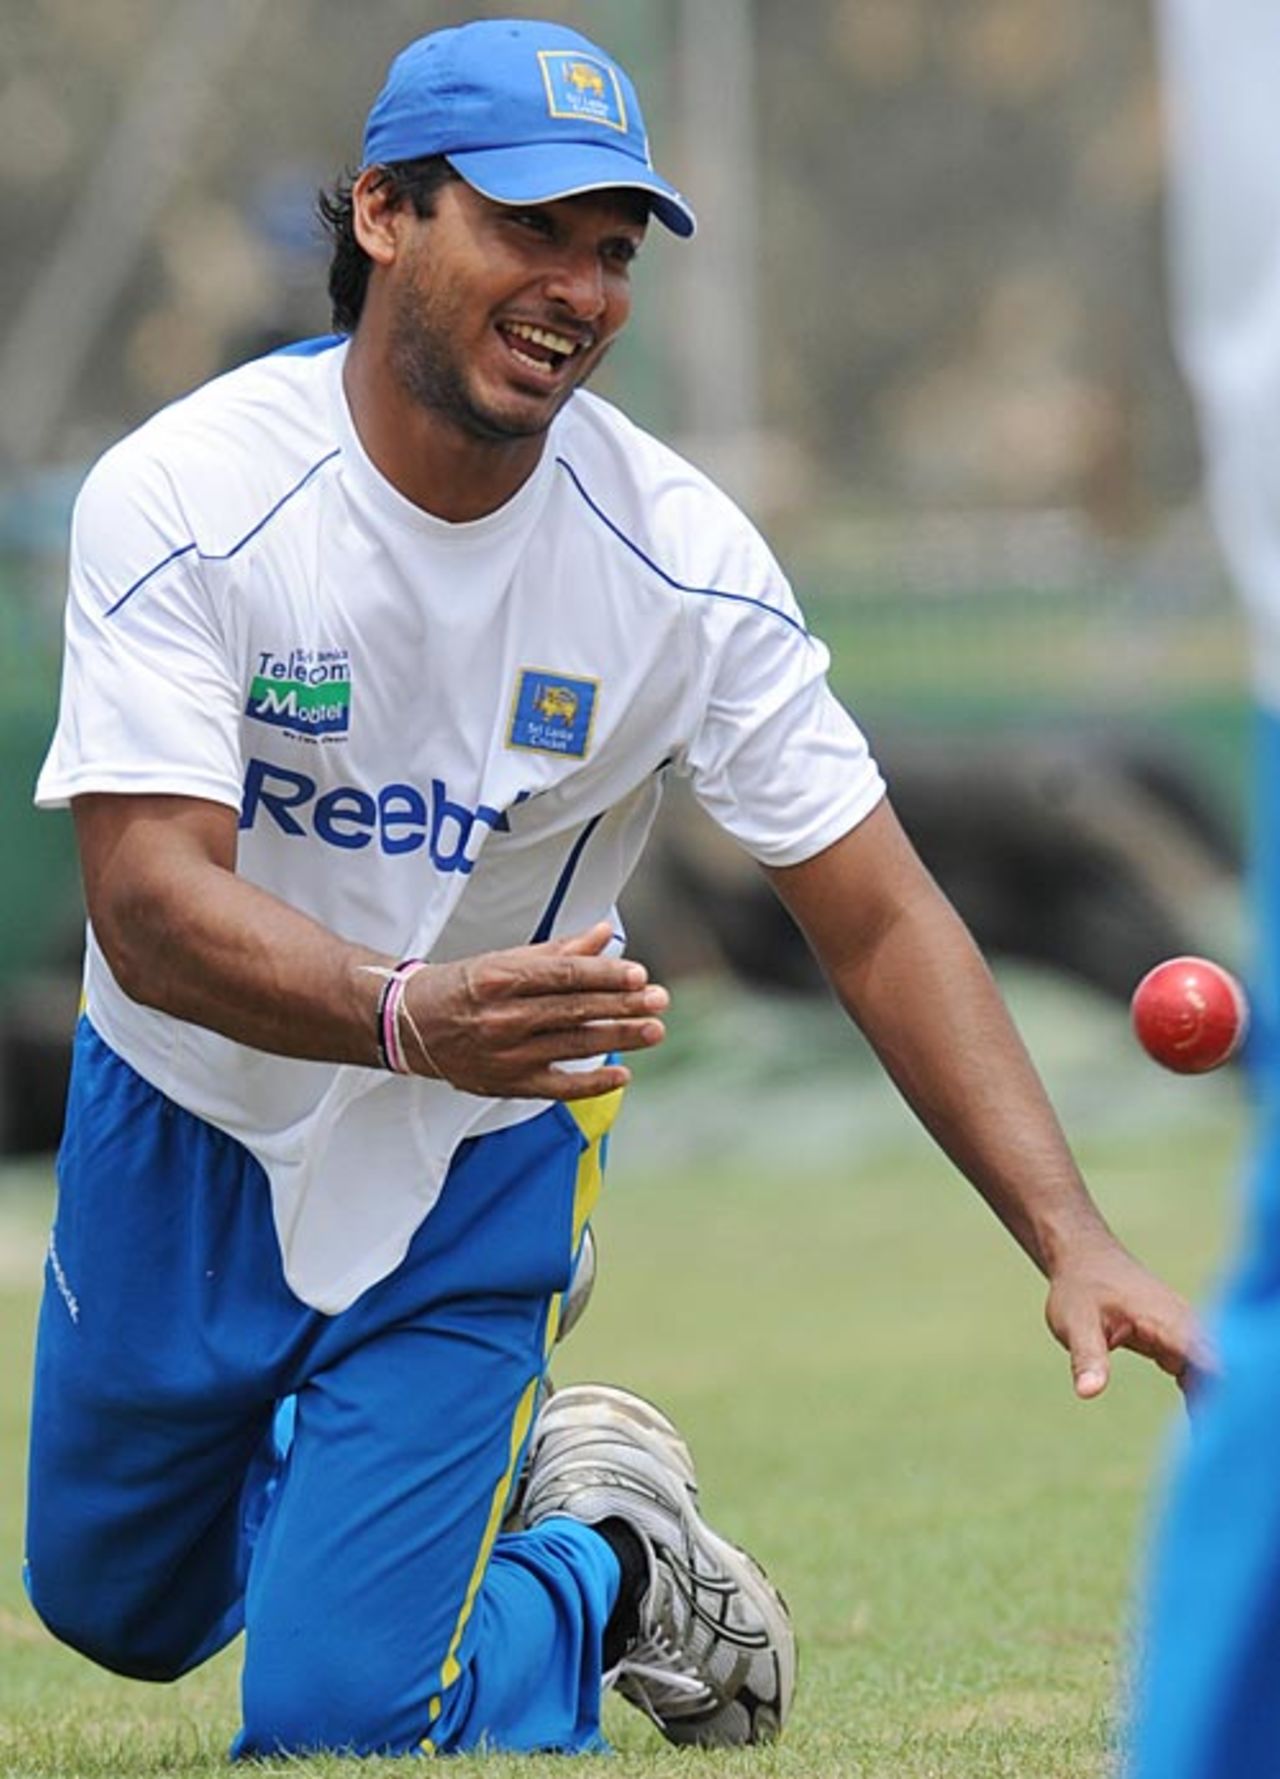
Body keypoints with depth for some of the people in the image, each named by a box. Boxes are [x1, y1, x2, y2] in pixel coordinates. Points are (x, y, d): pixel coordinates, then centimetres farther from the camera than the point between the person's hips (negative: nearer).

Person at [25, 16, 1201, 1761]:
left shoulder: (677, 554, -19)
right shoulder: (182, 496, -24)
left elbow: (879, 920, -16)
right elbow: (152, 904, -33)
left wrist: (1072, 1243, -27)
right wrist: (408, 1017, -53)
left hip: (484, 1162, -1)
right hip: (192, 1119, 1)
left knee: (340, 1715, -10)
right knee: (112, 1605, 21)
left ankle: (608, 1569, 19)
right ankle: (492, 1466, 46)